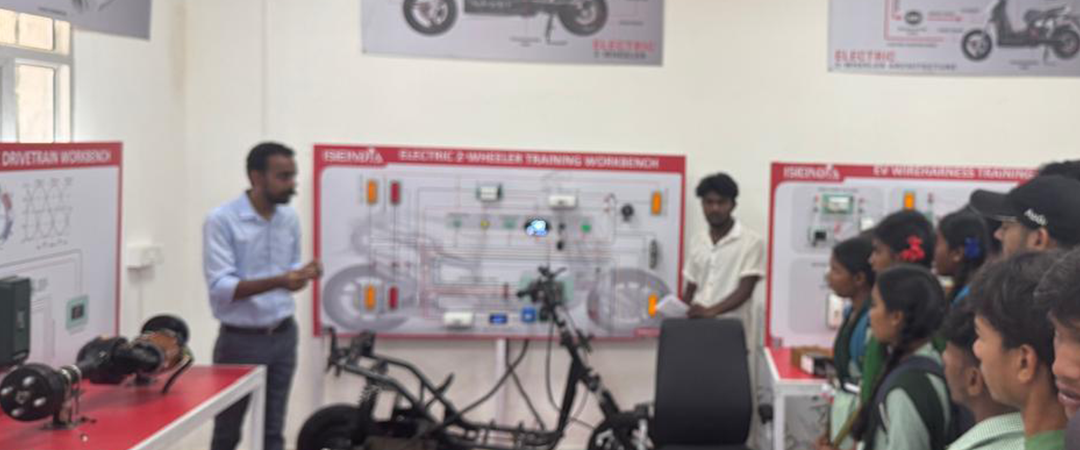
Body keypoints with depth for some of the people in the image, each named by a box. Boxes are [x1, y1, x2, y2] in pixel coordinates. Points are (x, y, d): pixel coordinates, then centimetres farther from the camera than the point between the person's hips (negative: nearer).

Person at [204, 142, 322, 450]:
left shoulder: (290, 219, 5)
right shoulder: (221, 220, -14)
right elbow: (220, 288, -19)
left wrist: (303, 275, -10)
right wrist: (278, 281, -31)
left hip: (283, 337, 5)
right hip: (240, 340, -5)